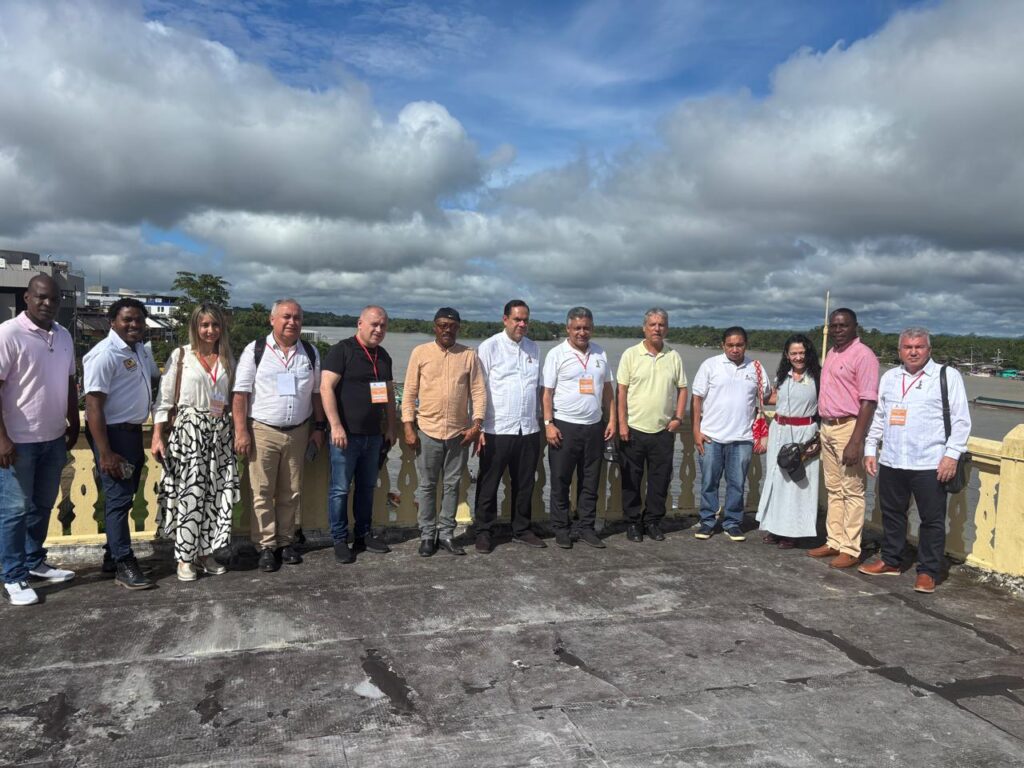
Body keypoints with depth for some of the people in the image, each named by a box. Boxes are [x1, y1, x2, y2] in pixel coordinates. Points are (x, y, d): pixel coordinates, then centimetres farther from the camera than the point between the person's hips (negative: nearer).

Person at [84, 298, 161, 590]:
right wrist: (105, 453, -24)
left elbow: (156, 378, 27)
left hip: (134, 431, 9)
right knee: (118, 498, -3)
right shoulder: (105, 354, -18)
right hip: (112, 433, -9)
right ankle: (123, 565, 4)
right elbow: (93, 405, -21)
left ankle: (114, 552, 29)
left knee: (126, 496, 16)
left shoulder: (141, 350, 9)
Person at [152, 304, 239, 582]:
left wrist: (237, 431, 9)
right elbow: (164, 400, -1)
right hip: (189, 428, -4)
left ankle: (205, 552, 16)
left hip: (220, 431, 4)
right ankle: (185, 558, 6)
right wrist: (157, 437, -7)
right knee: (190, 492, -5)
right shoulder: (180, 356, 1)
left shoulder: (227, 359, 12)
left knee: (216, 493, 4)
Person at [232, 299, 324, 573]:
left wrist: (319, 427, 9)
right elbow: (241, 393, -5)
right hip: (262, 430, -3)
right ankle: (266, 546, 11)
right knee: (262, 493, 0)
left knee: (291, 492, 10)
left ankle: (285, 541, 22)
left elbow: (316, 393, 13)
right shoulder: (255, 350, -3)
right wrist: (241, 431, -10)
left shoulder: (310, 353, 7)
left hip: (298, 432, 3)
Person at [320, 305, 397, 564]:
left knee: (367, 487, 13)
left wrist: (391, 428, 16)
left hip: (374, 435, 6)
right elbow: (326, 388, -14)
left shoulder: (383, 356, 13)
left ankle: (364, 535, 24)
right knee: (340, 489, 1)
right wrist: (336, 426, -20)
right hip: (346, 433, -6)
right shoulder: (342, 350, -7)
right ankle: (340, 540, 11)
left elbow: (389, 393, 20)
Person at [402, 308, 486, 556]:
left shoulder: (469, 355, 3)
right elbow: (409, 392, 0)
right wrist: (408, 426, -5)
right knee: (427, 485, 7)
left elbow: (478, 391, 2)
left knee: (452, 485, 9)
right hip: (428, 431, -1)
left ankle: (446, 534, 21)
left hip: (459, 432, 1)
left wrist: (477, 424, -8)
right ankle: (427, 535, 18)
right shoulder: (420, 352, 0)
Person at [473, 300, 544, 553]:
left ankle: (521, 530, 28)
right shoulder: (489, 347, -5)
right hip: (497, 429, -5)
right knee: (488, 484, 5)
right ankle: (483, 531, 19)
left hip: (529, 428, 5)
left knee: (525, 483, 14)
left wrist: (539, 420, 13)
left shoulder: (533, 348, 11)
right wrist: (478, 427, -11)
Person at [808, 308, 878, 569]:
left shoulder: (862, 354, -11)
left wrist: (855, 442, -22)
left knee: (852, 491, -1)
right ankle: (834, 542, 23)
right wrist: (820, 432, 16)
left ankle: (850, 549, 6)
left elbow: (868, 401, -17)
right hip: (827, 427, 8)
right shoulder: (831, 354, 14)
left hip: (848, 427, -8)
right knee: (833, 489, 14)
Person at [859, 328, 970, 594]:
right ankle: (890, 561, 30)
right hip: (891, 462, 5)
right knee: (891, 513, 15)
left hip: (930, 465, -5)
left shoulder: (948, 376, -2)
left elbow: (960, 420, -5)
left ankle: (928, 572, 15)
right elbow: (878, 417, 16)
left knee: (932, 519, 3)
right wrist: (870, 450, 11)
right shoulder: (889, 377, 12)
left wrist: (952, 455, -12)